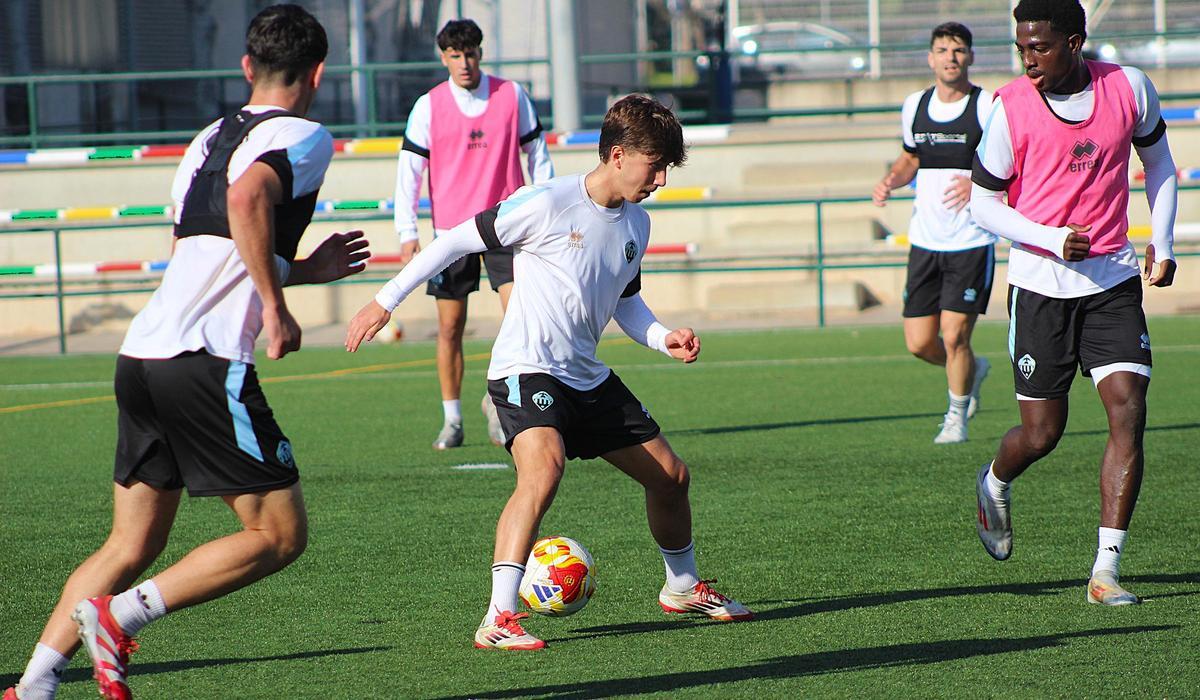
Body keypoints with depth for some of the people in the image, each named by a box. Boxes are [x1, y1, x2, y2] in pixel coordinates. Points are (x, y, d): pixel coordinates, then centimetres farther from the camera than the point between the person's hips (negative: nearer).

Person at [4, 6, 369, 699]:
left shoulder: (210, 139, 24)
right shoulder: (303, 137, -1)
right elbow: (247, 201, -23)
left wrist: (306, 267, 39)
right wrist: (277, 308, -16)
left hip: (143, 353, 8)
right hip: (205, 360, -8)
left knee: (132, 545, 13)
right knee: (280, 533, 0)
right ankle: (121, 614, -11)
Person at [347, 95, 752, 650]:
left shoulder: (636, 224, 7)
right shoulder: (547, 204, -16)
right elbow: (457, 240, -9)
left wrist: (664, 339, 3)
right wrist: (387, 300, -8)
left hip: (588, 377, 8)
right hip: (526, 370, -8)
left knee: (670, 475, 11)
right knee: (544, 467, -33)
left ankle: (682, 587, 38)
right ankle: (499, 620, -34)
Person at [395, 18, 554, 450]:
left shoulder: (512, 96, 3)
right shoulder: (428, 107, 0)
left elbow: (536, 154, 10)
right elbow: (409, 170, 1)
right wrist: (407, 233, -6)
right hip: (451, 230, 0)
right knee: (450, 327, 2)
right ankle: (452, 419, 14)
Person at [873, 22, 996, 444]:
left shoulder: (989, 107, -8)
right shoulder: (914, 107, 8)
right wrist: (891, 182, 3)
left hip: (972, 242, -5)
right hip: (925, 241, 5)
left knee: (954, 336, -10)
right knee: (919, 343, 3)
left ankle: (957, 416, 14)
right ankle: (973, 370, 34)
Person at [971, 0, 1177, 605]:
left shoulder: (1129, 88, -2)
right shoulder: (1010, 108, -9)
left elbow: (1157, 163, 16)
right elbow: (983, 203, -2)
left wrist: (1162, 243, 7)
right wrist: (1053, 241, -16)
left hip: (1113, 281, 2)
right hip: (1039, 284, -2)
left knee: (1128, 412, -12)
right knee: (1041, 434, 2)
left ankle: (1105, 572, -8)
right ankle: (993, 484, 39)